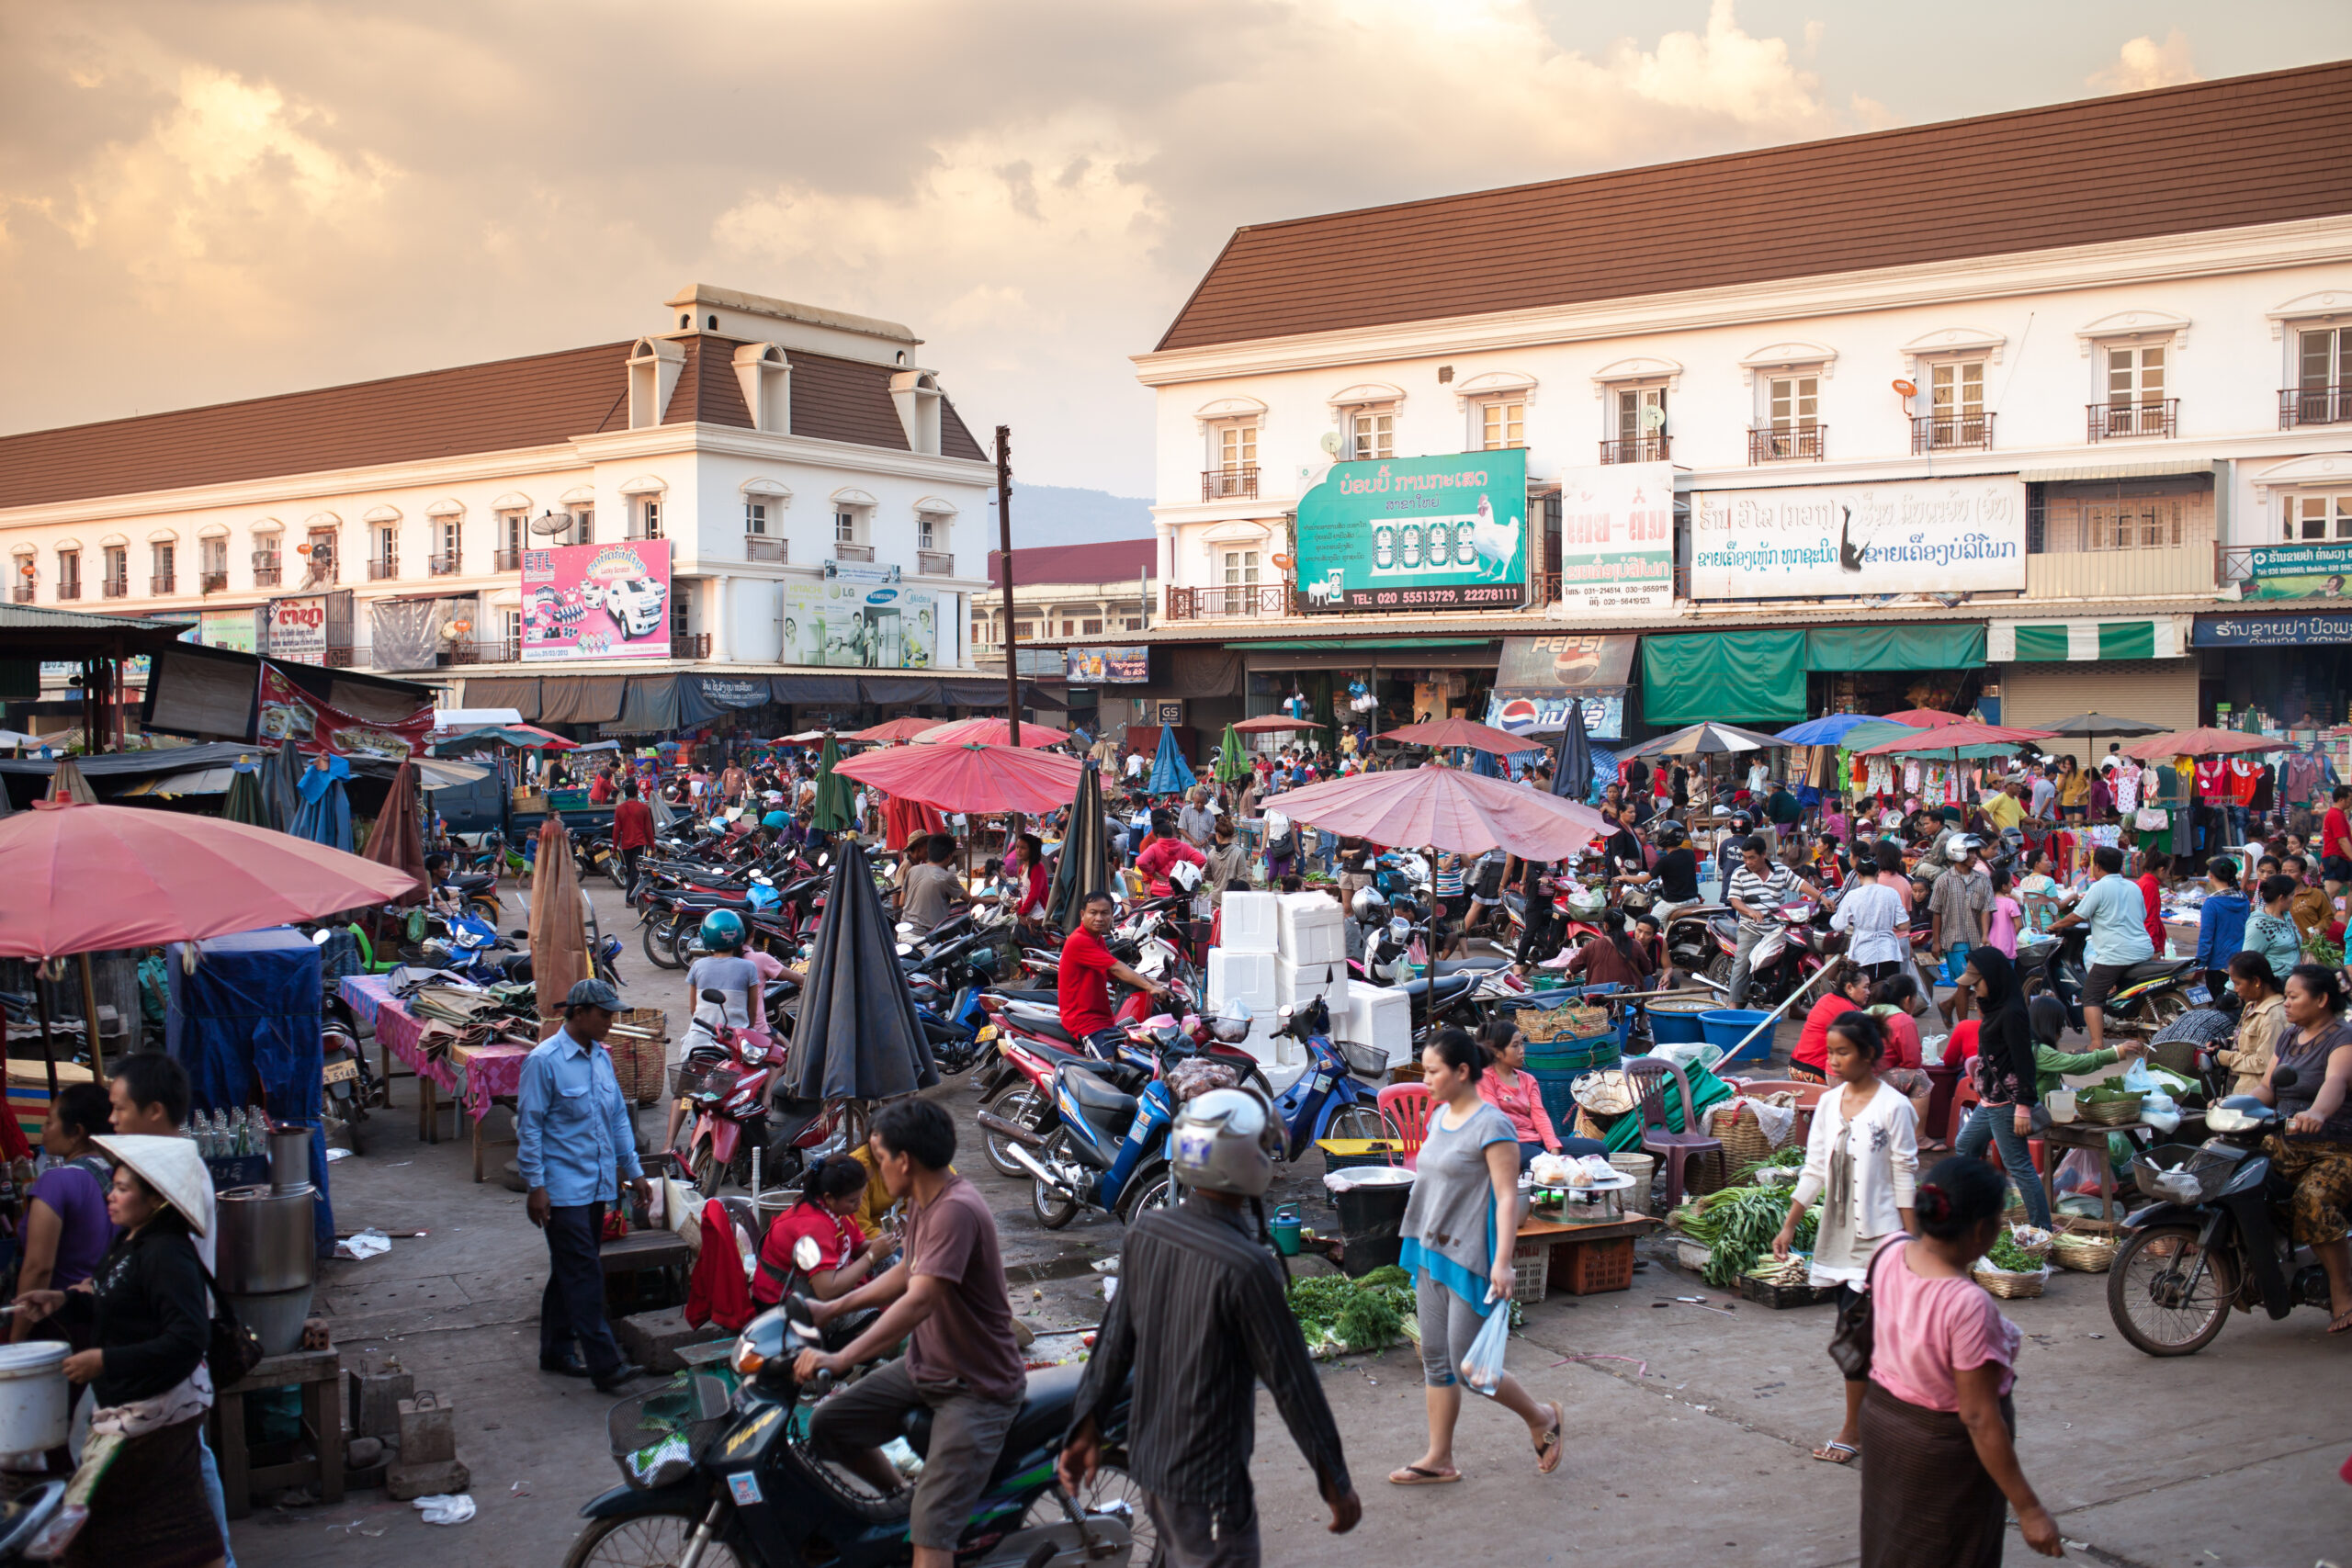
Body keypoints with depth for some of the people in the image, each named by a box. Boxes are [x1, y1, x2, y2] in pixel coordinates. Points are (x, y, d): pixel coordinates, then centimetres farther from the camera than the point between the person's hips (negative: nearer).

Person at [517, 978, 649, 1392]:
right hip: (562, 1188, -8)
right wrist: (535, 1186, -14)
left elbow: (618, 1117, 19)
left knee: (571, 1271, 15)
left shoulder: (601, 1058, 11)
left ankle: (557, 1351, 25)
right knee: (584, 1274, -10)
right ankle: (605, 1365, -13)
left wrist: (633, 1171, 17)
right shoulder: (544, 1061, -12)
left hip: (597, 1185, 8)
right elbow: (529, 1126, -11)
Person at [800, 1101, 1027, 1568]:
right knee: (827, 1427, 10)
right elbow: (907, 1273, 21)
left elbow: (919, 1301, -35)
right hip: (924, 1367, 10)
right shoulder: (922, 1201, 5)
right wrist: (832, 1309, 17)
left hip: (977, 1387, -10)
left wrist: (841, 1359, -38)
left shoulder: (956, 1210, -26)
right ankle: (899, 1495, 29)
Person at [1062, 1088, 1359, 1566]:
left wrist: (1086, 1427, 16)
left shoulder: (1145, 1233, -4)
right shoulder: (1245, 1267, -25)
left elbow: (1115, 1340, 5)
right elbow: (1290, 1379, -18)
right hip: (1209, 1480, -8)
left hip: (1147, 1459, 8)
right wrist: (1335, 1481, -8)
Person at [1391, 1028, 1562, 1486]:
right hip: (1431, 1254, 8)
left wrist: (1502, 1260, -25)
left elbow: (1507, 1198, -18)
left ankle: (1541, 1418, 20)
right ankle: (1439, 1460, 19)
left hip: (1469, 1259, -8)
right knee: (1436, 1361, 11)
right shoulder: (1439, 1117, 9)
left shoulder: (1491, 1126, -15)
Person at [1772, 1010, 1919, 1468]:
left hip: (1879, 1234, -6)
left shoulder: (1892, 1106, -10)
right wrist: (1790, 1224, 8)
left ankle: (1853, 1432, 1)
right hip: (1839, 1233, 6)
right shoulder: (1829, 1103, 7)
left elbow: (1906, 1176, -7)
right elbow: (1814, 1169, 10)